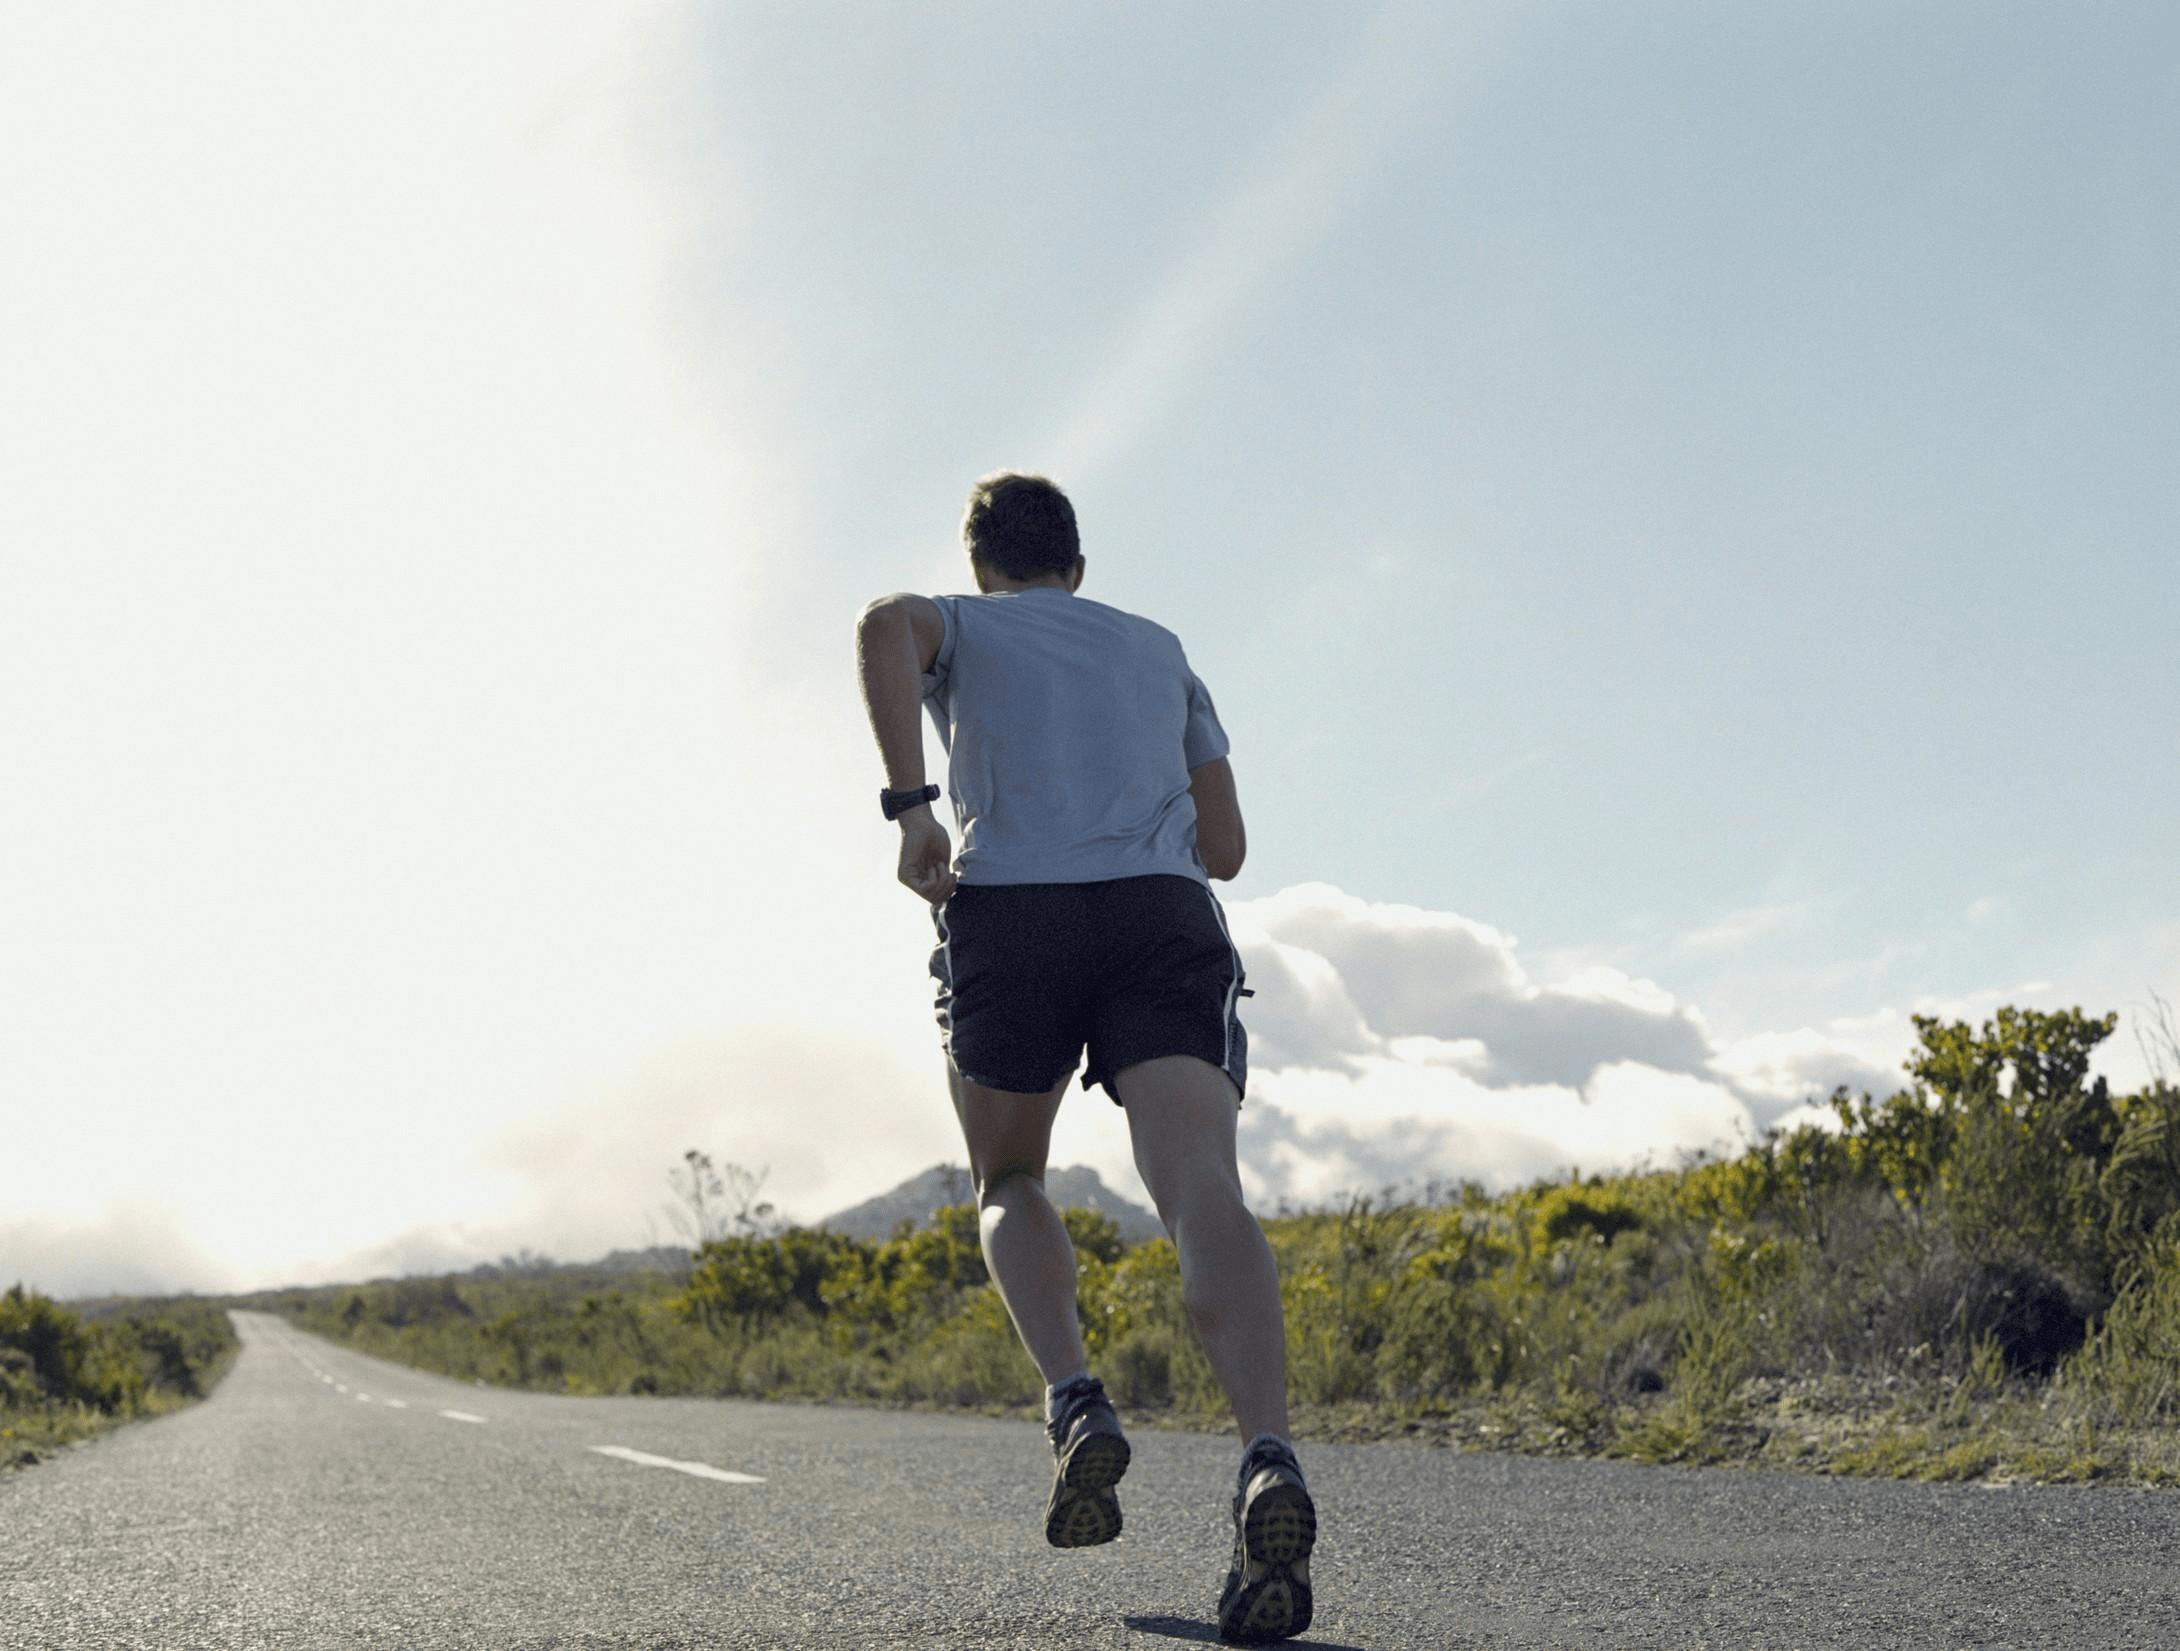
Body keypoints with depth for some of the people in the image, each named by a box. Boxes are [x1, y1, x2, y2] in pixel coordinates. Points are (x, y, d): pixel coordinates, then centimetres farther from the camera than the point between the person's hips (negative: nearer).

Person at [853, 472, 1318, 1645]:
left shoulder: (960, 627, 23)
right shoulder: (1159, 649, 32)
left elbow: (887, 623, -5)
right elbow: (1224, 846, 30)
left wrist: (909, 805, -6)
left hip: (1009, 912, -1)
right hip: (1167, 920, 1)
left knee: (1007, 1184, 20)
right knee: (1201, 1189, -16)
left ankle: (1074, 1404, -6)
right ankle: (1266, 1457, -40)